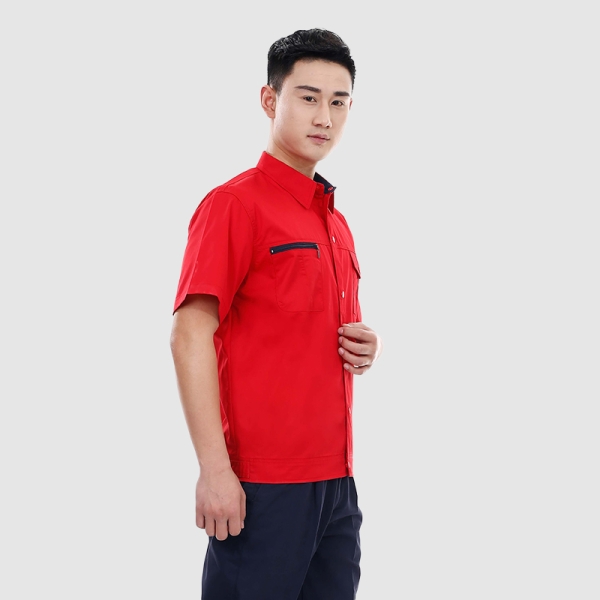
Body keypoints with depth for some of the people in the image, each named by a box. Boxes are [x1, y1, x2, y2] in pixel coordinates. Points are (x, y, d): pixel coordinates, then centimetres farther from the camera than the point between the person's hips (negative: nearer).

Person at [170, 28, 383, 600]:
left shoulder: (337, 221, 16)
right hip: (262, 485, -8)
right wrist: (215, 468, -20)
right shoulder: (233, 203, -8)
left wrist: (363, 347, 3)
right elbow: (189, 337, -15)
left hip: (337, 481, 8)